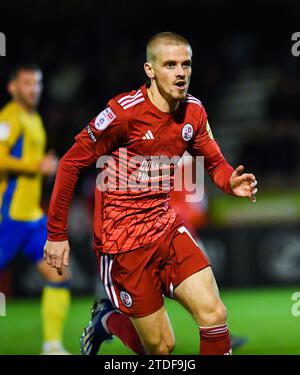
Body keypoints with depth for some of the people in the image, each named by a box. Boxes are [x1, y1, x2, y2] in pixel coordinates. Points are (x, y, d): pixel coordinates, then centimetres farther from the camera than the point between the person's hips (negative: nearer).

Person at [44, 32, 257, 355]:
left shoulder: (193, 111, 0)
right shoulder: (125, 111, -18)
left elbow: (214, 162, 12)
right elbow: (71, 163, -13)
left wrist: (232, 182, -13)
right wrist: (57, 234, -11)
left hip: (166, 228, 6)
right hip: (123, 240, -5)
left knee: (214, 315, -11)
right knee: (161, 347, 0)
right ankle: (108, 320, 31)